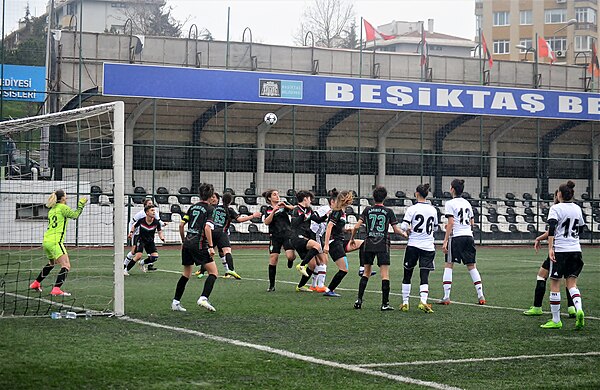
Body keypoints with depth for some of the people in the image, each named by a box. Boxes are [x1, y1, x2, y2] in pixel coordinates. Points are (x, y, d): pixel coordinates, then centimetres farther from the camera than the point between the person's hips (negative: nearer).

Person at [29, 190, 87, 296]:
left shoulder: (52, 210, 18)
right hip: (55, 241, -9)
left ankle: (36, 283, 37)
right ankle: (56, 289, -25)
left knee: (52, 263, 31)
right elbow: (75, 215, -9)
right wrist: (81, 205, 2)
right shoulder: (62, 207, -5)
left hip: (46, 241, 9)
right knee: (66, 265, -11)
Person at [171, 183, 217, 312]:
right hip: (199, 245, -7)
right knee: (214, 272, -3)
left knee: (186, 274, 19)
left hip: (187, 243, 7)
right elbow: (207, 228, -17)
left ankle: (175, 302, 18)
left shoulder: (193, 207, 14)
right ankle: (203, 298, -20)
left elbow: (181, 225, 13)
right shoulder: (209, 209, -4)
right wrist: (211, 247, -17)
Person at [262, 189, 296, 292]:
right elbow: (266, 222, -7)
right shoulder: (267, 210, 9)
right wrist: (274, 211, -16)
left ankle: (291, 260, 20)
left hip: (287, 234, -1)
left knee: (290, 256, -20)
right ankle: (272, 285, 3)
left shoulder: (283, 205, 8)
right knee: (273, 259, -5)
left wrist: (286, 206, -23)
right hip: (275, 236, 1)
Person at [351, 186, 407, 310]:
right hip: (383, 246, -3)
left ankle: (359, 300, 8)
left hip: (369, 245, 3)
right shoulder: (388, 211, -3)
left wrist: (352, 239, 12)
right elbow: (396, 229, -1)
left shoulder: (368, 210, 1)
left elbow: (357, 226, -3)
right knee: (385, 274, -2)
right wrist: (404, 234, 19)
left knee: (366, 273, 14)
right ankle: (385, 303, -4)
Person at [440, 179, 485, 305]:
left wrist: (445, 241, -12)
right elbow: (472, 223, 16)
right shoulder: (467, 203, 13)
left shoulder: (450, 203, -6)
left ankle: (446, 297, -5)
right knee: (472, 266, 9)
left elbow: (450, 223, -13)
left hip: (456, 237, -6)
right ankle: (481, 296, 5)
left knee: (448, 266, 0)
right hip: (469, 236, 6)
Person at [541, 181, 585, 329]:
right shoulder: (577, 209, 11)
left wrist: (550, 248, -21)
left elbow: (551, 229, -18)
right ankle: (579, 310, -19)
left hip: (560, 250, -5)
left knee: (555, 284, 3)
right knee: (572, 283, 8)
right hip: (575, 249, 5)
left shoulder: (556, 208, -6)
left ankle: (556, 320, 6)